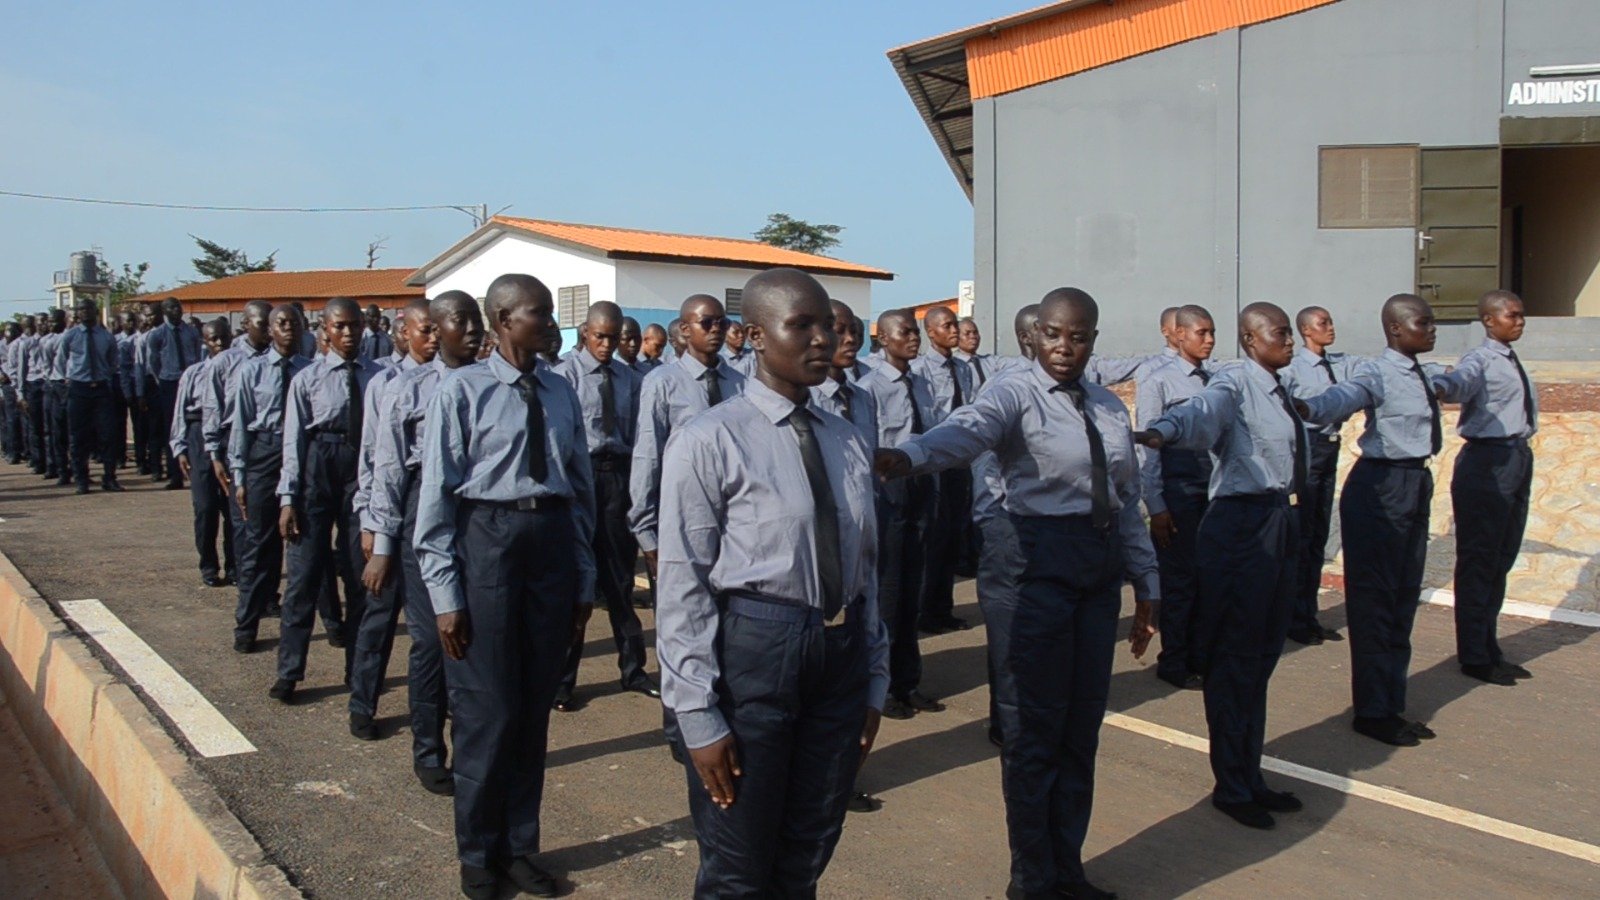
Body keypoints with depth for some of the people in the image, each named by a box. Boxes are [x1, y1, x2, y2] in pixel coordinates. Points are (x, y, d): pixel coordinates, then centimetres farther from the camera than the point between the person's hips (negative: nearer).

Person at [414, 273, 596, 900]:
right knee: (486, 707, 4)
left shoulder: (560, 394, 7)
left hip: (553, 540, 4)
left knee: (535, 706, 13)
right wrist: (445, 594, -9)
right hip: (486, 538, -4)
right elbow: (437, 495, -6)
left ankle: (520, 846, 31)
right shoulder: (463, 391, -6)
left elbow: (582, 489, 10)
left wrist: (584, 581, 10)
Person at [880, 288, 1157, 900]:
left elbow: (1129, 503, 17)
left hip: (1101, 572, 6)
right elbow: (968, 429, -29)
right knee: (1034, 728, 1)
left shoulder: (1111, 409, 12)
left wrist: (1146, 586, 17)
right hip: (1039, 566, -6)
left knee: (1083, 727, 15)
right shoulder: (1016, 396, -7)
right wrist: (909, 456, -50)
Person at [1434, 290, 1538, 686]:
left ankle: (1488, 649, 26)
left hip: (1518, 458, 9)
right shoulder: (1481, 360, -13)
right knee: (1479, 560, -1)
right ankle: (1474, 656, 8)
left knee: (1502, 560, 15)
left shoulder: (1511, 361, 16)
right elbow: (1461, 380, -35)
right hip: (1487, 462, -9)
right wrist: (1438, 387, -55)